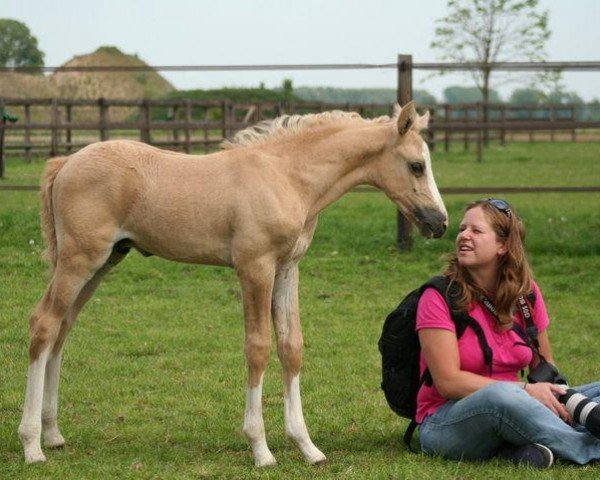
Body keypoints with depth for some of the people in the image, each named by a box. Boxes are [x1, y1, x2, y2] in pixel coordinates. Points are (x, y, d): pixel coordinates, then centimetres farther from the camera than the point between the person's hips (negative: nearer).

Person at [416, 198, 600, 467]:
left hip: (512, 411, 6)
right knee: (499, 396, -38)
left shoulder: (526, 292, 5)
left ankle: (522, 449, -30)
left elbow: (544, 363, 14)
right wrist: (525, 390, -22)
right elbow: (448, 382, -17)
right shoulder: (439, 297, -10)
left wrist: (553, 392, -11)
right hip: (445, 423, -6)